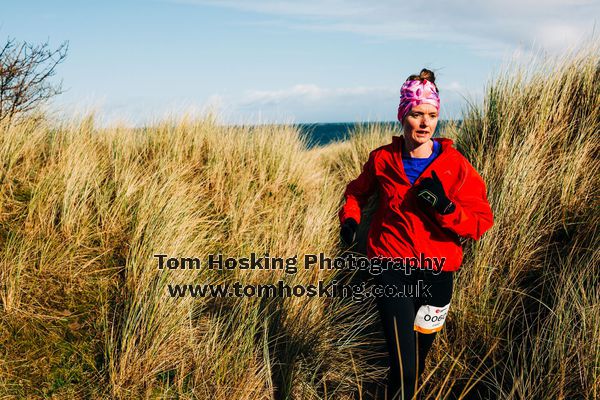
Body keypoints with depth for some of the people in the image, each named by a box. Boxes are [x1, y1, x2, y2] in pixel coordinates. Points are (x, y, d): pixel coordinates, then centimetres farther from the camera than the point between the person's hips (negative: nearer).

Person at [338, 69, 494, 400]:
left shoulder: (454, 164, -7)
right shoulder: (382, 159, -4)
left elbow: (482, 222, -7)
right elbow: (358, 190, 17)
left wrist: (445, 207, -24)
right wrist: (350, 217, -3)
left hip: (437, 272, 2)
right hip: (392, 269, -1)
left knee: (420, 355, 22)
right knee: (404, 368, -12)